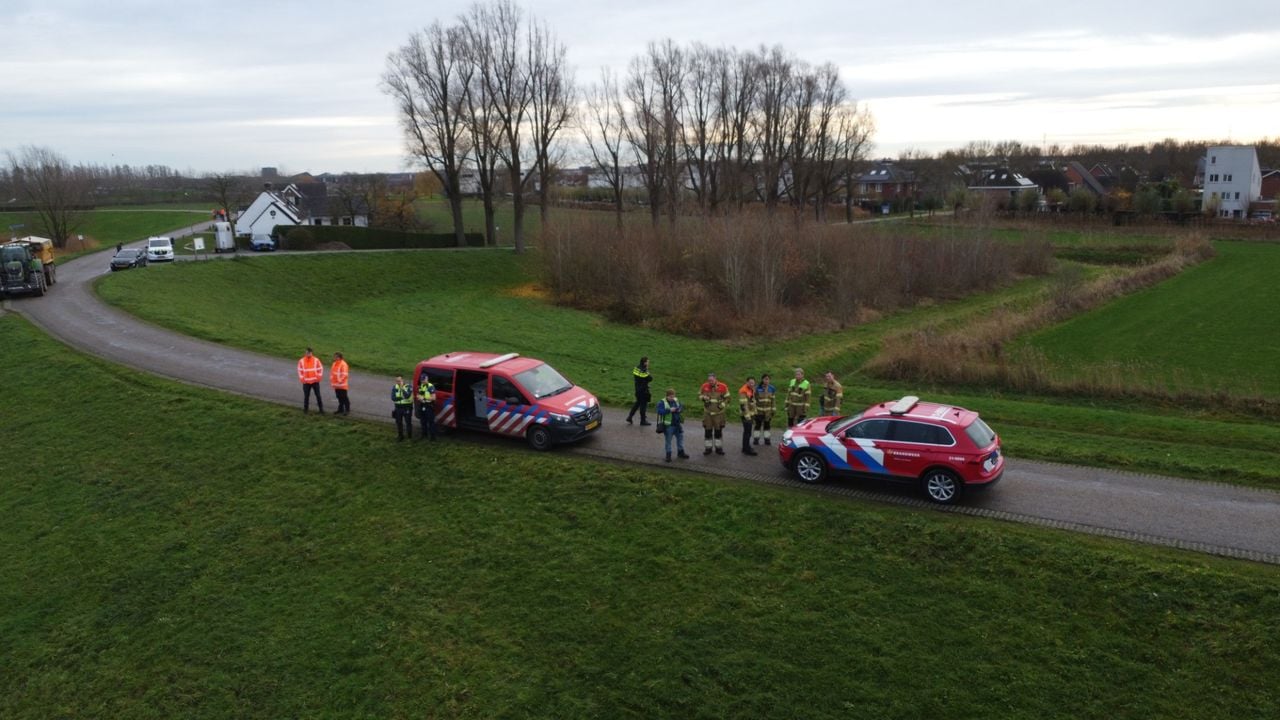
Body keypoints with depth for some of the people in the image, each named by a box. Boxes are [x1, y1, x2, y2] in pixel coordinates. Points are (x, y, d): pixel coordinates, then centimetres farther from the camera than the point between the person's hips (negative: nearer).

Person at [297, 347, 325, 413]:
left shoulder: (316, 360, -2)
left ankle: (321, 409, 4)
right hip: (306, 382, 1)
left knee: (318, 395, 0)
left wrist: (318, 377, -4)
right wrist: (302, 378, -1)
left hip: (315, 381, -1)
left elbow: (320, 369, 3)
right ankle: (305, 409, 15)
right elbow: (300, 370, 7)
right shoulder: (301, 361, 0)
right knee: (306, 396, 4)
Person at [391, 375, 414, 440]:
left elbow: (407, 396, -27)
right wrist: (402, 398, -16)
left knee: (408, 422, 2)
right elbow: (393, 398, -7)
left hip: (407, 407, -4)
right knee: (398, 422, 11)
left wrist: (402, 388, -29)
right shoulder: (394, 387, 1)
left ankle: (410, 436, 13)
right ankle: (400, 436, 25)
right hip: (398, 407, 4)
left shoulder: (408, 387, -11)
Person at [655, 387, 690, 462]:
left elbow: (681, 407, 13)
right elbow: (660, 411, -22)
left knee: (680, 438, 14)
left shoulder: (676, 401, 8)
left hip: (677, 424, 6)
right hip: (668, 425, -5)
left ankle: (680, 452, 29)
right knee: (668, 440, 3)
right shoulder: (662, 402, -11)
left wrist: (679, 409, -10)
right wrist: (669, 410, -27)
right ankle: (668, 454, 13)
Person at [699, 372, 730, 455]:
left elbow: (727, 398, 1)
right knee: (707, 431, 6)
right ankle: (708, 448, 17)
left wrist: (723, 404, -13)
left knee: (718, 431, 8)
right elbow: (699, 395, 12)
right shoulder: (704, 386, -4)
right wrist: (703, 398, -9)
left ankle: (718, 448, 19)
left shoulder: (723, 387, -9)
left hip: (718, 413, -1)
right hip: (707, 412, 1)